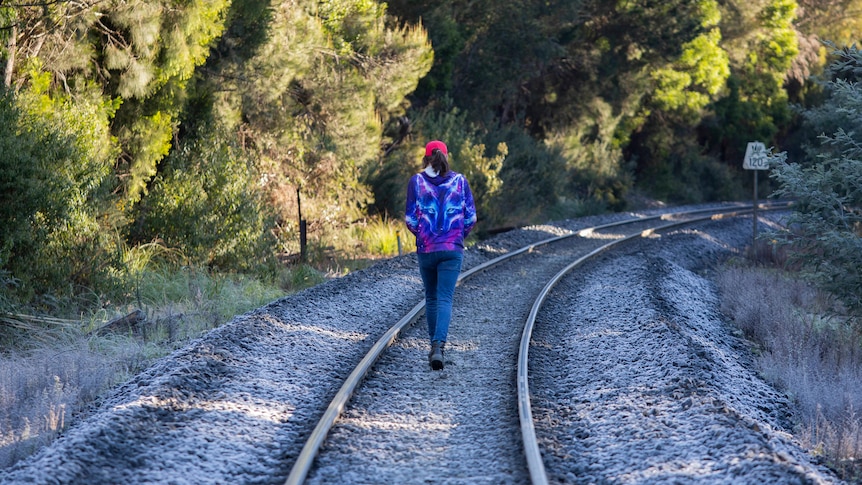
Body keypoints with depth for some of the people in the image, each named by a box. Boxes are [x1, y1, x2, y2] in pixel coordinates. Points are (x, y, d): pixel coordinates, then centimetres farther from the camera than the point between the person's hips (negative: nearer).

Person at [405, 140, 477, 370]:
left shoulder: (416, 181, -2)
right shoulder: (459, 180, 1)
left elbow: (410, 218, -3)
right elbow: (471, 216, 0)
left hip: (425, 248, 1)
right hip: (453, 248, -1)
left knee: (431, 298, 17)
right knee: (445, 299, -5)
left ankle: (435, 345, 24)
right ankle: (438, 345, -24)